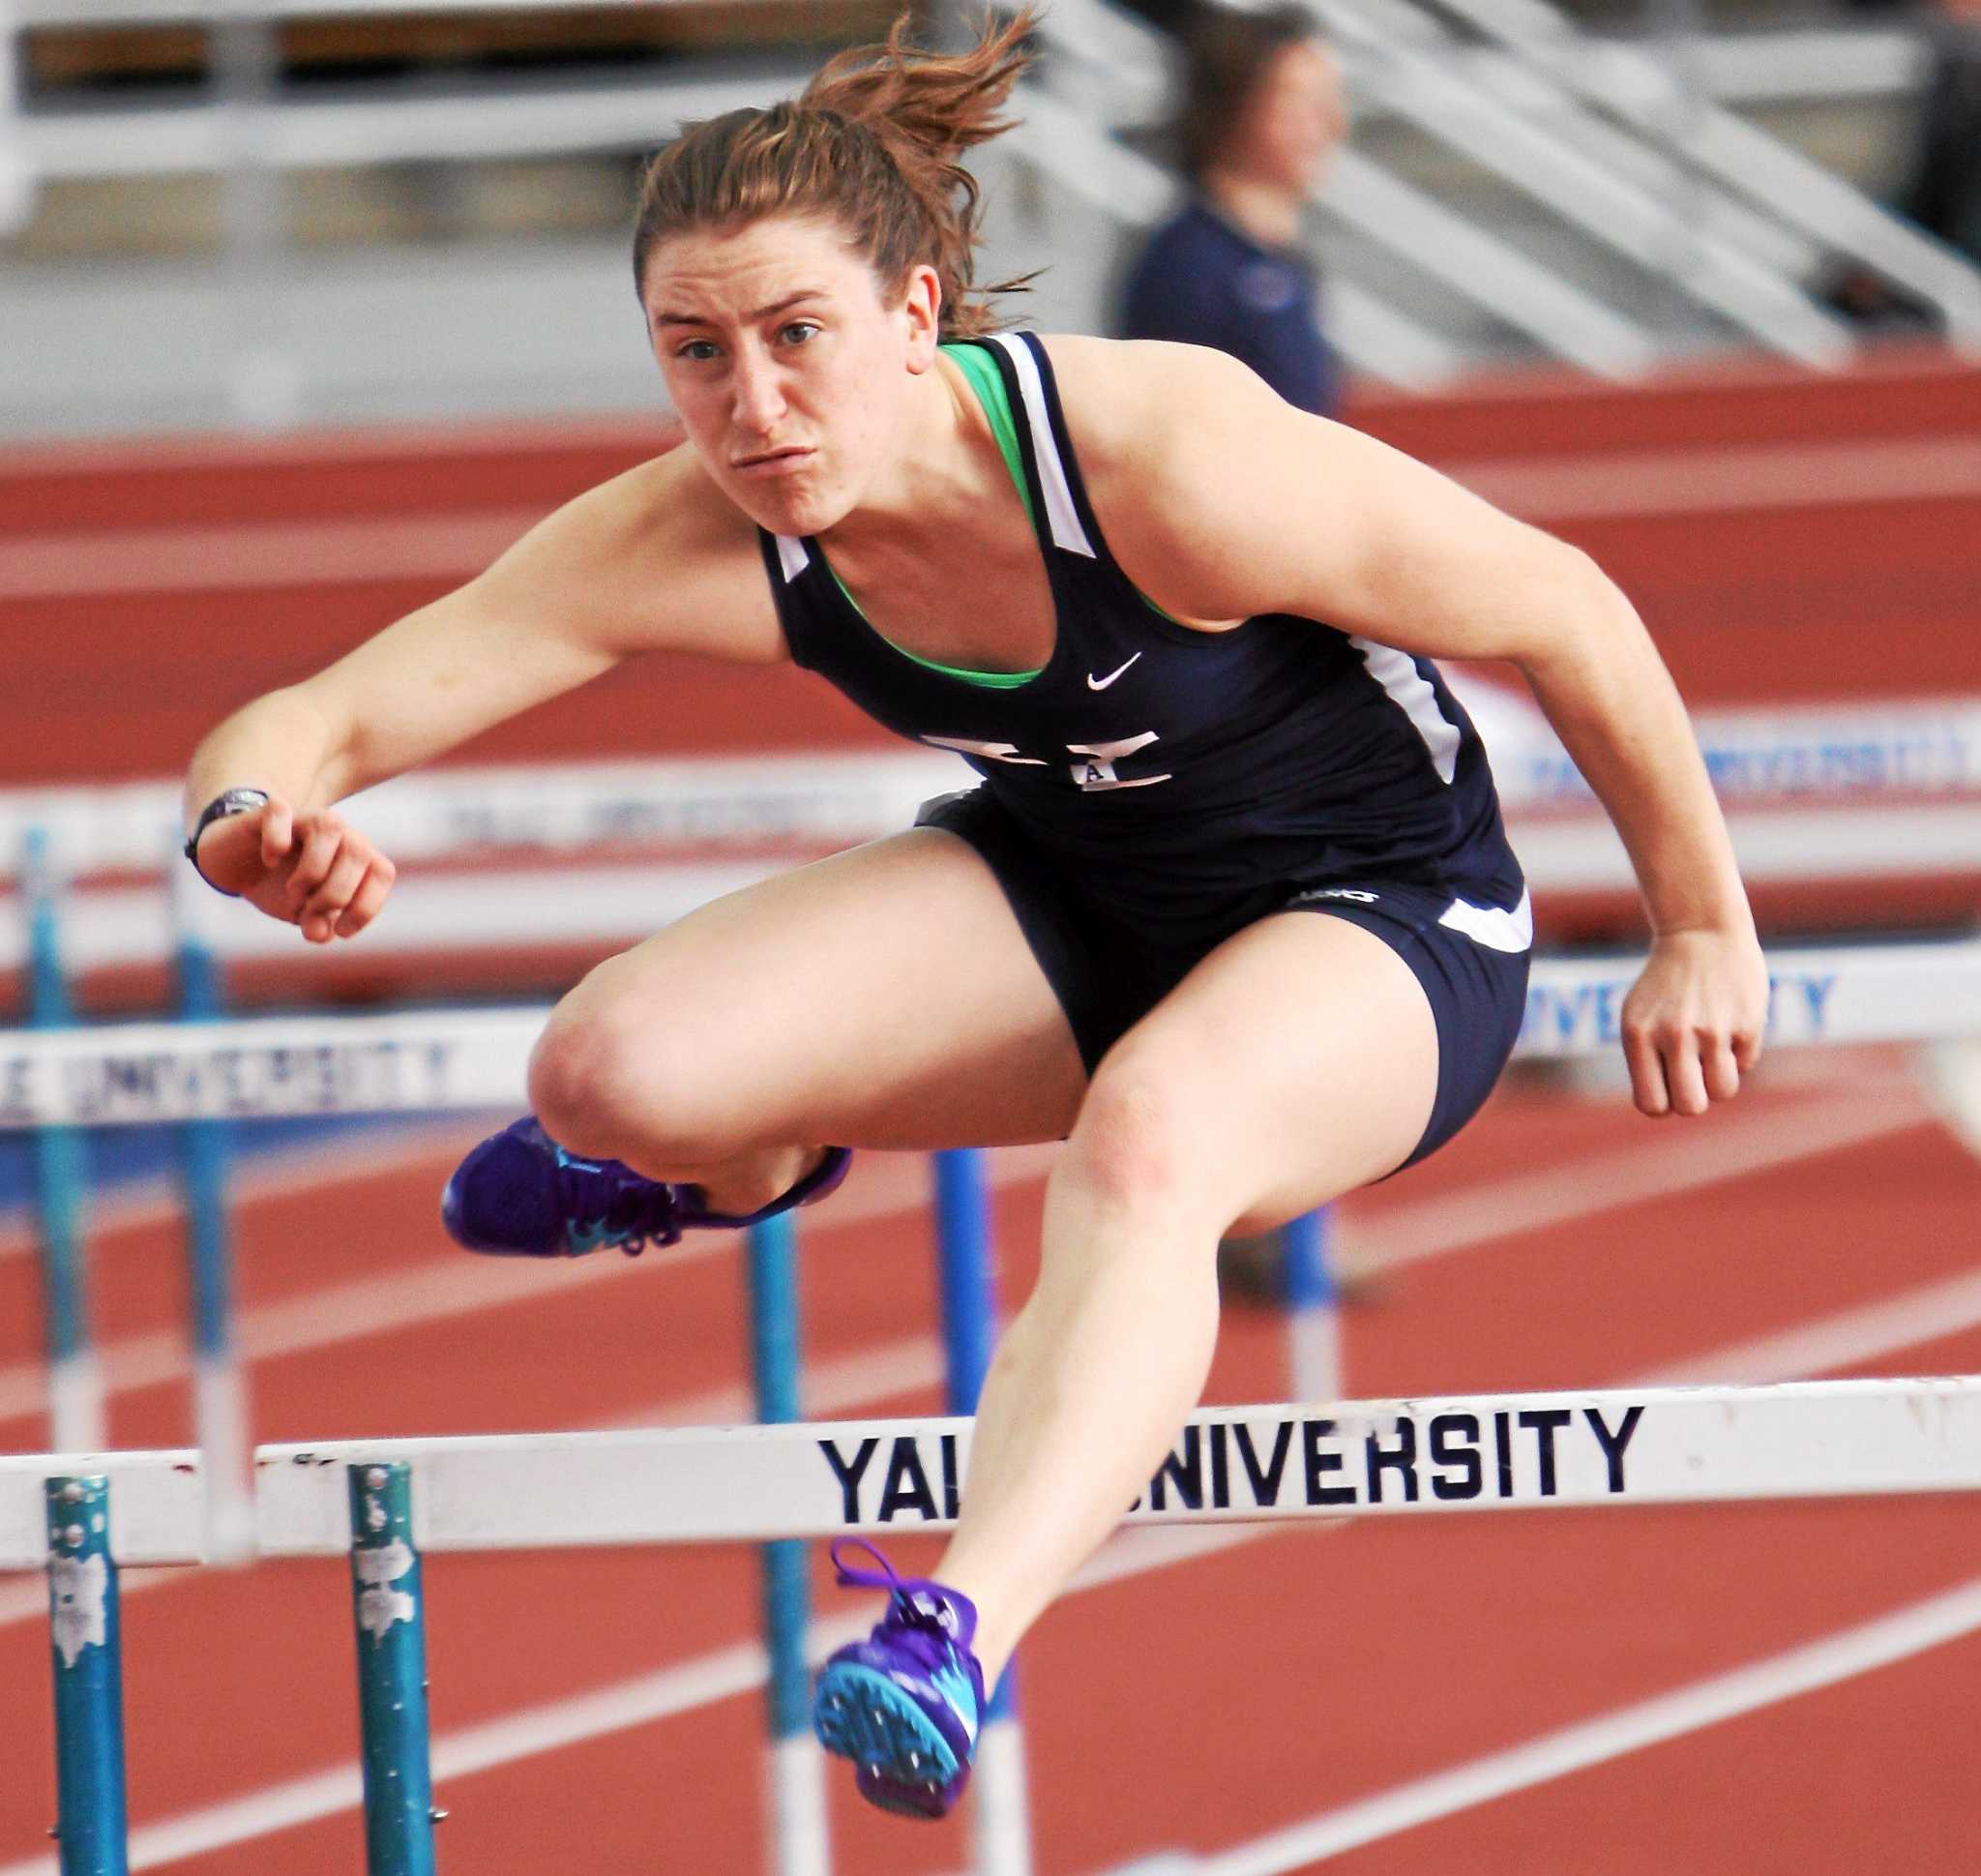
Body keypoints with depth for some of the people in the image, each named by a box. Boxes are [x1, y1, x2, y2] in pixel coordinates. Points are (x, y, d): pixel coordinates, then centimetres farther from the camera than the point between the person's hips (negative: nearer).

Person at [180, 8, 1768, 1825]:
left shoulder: (1169, 459, -33)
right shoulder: (697, 541, -21)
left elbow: (1565, 611, -19)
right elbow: (306, 731, -23)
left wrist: (1703, 933, -8)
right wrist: (258, 825, -48)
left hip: (1377, 920, -5)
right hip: (1066, 886, 5)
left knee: (1147, 1134, -39)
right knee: (617, 1074, -17)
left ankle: (959, 1639, -57)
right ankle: (758, 1166, 21)